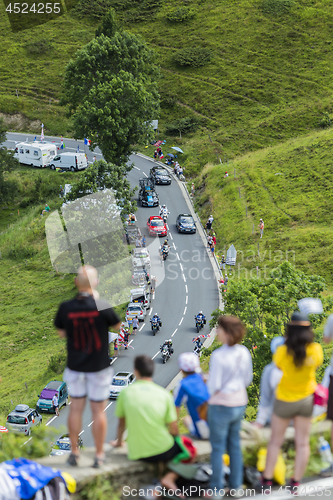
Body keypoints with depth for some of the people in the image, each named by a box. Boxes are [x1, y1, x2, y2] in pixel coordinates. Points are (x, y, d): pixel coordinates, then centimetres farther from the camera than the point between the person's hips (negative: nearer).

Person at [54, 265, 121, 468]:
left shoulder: (66, 308, -11)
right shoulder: (102, 307, -18)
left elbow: (61, 332, 5)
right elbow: (117, 325, 0)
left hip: (75, 366, 2)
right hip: (99, 367, -2)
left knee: (76, 408, 14)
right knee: (98, 410, 7)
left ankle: (74, 452, 22)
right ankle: (99, 455, 14)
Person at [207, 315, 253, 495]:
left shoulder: (218, 355, -23)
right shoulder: (244, 352, -3)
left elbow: (214, 386, -21)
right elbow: (247, 380, 8)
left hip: (221, 405, -6)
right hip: (239, 404, 6)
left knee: (217, 447, 8)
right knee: (234, 444, 20)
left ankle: (216, 488, 17)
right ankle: (236, 484, 28)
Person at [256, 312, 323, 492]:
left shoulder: (283, 351, -24)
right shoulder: (315, 350, -16)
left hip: (285, 401, -2)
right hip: (306, 399, 2)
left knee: (275, 441, 13)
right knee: (302, 443, 11)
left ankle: (267, 480, 19)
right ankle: (295, 483, 17)